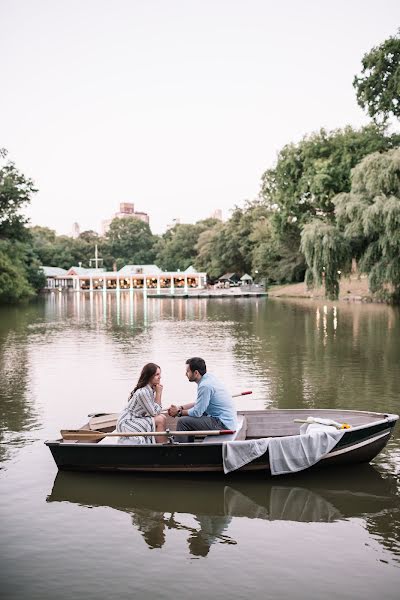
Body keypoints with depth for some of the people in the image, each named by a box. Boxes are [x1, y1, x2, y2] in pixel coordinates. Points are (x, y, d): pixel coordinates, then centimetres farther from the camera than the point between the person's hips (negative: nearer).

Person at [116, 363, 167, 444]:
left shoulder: (151, 389, 4)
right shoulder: (143, 392, -23)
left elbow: (155, 411, 2)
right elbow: (154, 413, -19)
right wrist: (159, 393, -15)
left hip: (135, 420, 9)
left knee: (162, 417, -1)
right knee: (160, 420, -18)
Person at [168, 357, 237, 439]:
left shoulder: (205, 386, -22)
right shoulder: (209, 377, 7)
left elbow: (197, 413, -17)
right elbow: (199, 403, 19)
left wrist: (179, 412, -1)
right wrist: (180, 408, 11)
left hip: (223, 424, -10)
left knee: (182, 421, -14)